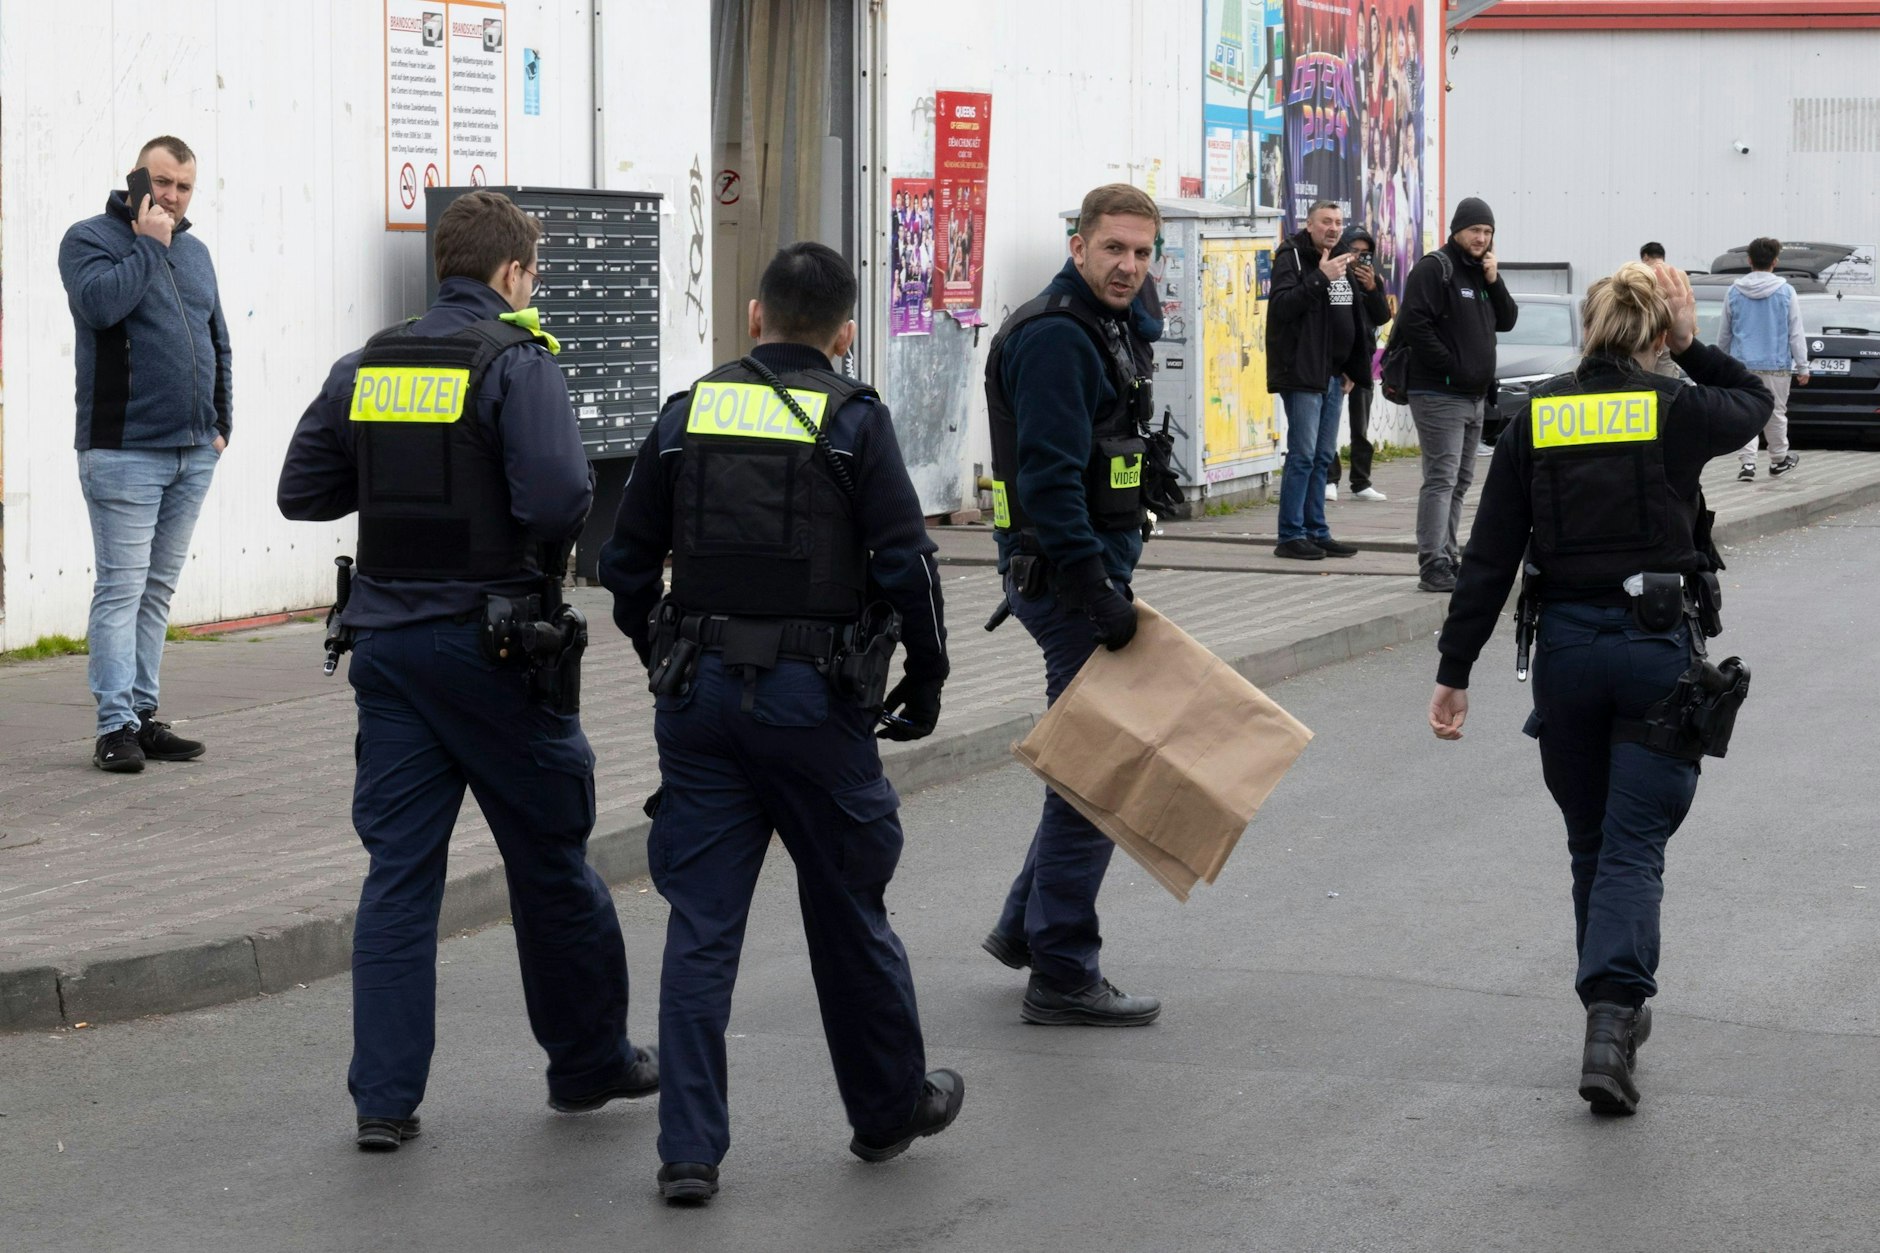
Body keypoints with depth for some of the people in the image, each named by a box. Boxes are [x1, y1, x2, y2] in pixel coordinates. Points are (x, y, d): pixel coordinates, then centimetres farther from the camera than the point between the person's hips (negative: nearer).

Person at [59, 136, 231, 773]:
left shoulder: (194, 252, 17)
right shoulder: (90, 238, -2)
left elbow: (218, 344, 23)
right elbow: (99, 303, -23)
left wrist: (220, 422, 14)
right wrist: (148, 243, -14)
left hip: (193, 455, 7)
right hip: (124, 451, -7)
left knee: (158, 589, 10)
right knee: (122, 588, -9)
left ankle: (142, 715, 15)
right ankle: (116, 726, -9)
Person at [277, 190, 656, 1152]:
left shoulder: (368, 366, 7)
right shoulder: (515, 362, -11)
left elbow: (302, 490, 9)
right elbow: (557, 495, -23)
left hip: (386, 635, 5)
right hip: (489, 640, -5)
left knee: (398, 869, 6)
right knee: (551, 861, 10)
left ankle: (384, 1098, 3)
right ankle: (590, 1062, 24)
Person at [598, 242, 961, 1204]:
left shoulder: (688, 414, 5)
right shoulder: (853, 422, -5)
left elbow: (625, 562, 9)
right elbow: (905, 567, -11)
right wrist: (926, 682, 2)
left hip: (698, 694, 3)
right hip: (814, 700, -3)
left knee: (701, 924, 5)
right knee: (849, 914, 13)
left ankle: (689, 1149, 1)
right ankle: (889, 1107, 29)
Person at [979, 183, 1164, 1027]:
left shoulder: (1108, 330, 15)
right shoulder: (1053, 337, -17)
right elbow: (1050, 479, -25)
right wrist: (1098, 594, -27)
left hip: (1090, 568, 10)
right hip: (1063, 573, -10)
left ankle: (1026, 926, 29)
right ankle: (1061, 975, 0)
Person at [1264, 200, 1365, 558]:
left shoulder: (1342, 263, 17)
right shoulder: (1291, 258, -8)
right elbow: (1281, 306, -23)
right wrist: (1320, 278, -27)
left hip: (1333, 375, 8)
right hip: (1301, 375, -8)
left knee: (1323, 457, 10)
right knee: (1303, 455, -10)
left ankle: (1316, 532, 15)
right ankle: (1290, 536, -6)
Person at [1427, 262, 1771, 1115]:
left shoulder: (1536, 419, 0)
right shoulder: (1676, 411, -5)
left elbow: (1489, 557, 0)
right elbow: (1754, 401, 20)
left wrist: (1454, 670, 3)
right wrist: (1692, 349, 11)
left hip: (1567, 646, 2)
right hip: (1660, 645, -2)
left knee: (1591, 843, 18)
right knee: (1634, 845, -2)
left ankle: (1616, 1010, 28)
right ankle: (1612, 1019, -19)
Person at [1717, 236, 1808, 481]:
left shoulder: (1734, 292, 1)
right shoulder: (1785, 292, -4)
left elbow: (1724, 333, 10)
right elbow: (1796, 333, -2)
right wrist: (1802, 367, 4)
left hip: (1743, 362, 1)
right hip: (1775, 364, -1)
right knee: (1776, 414, 12)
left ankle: (1747, 463, -6)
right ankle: (1778, 461, 26)